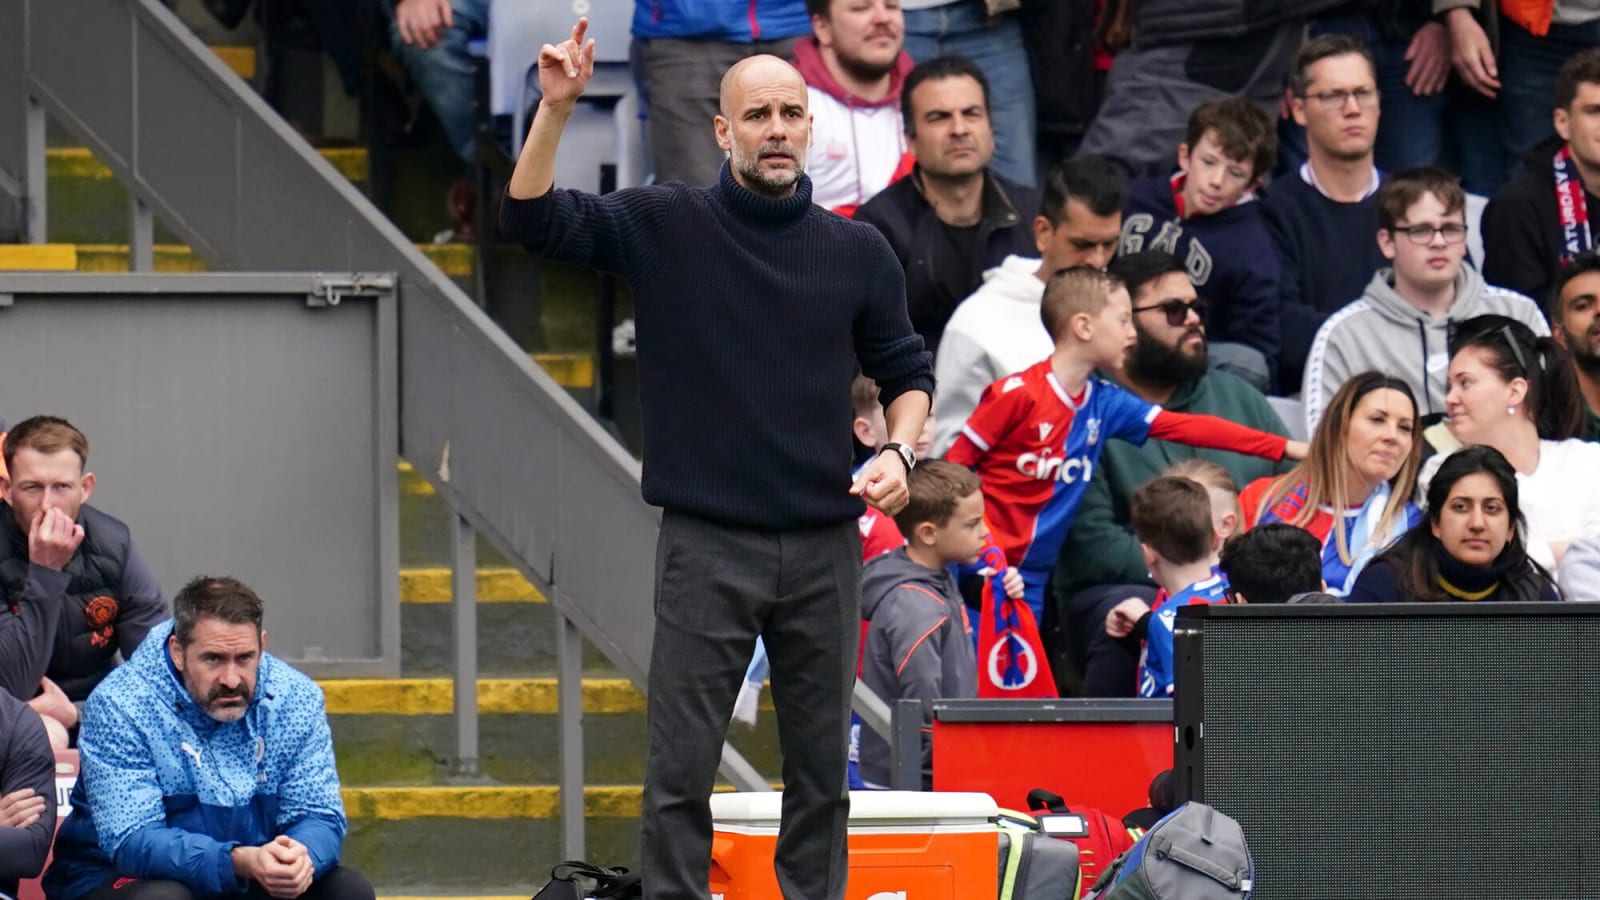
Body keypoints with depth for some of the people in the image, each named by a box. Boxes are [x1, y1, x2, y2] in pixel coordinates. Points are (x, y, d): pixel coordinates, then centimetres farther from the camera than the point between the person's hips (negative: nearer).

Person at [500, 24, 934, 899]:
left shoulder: (857, 252, 5)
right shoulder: (665, 227, 0)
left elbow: (905, 371, 15)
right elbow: (533, 218, -6)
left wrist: (899, 451, -4)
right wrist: (554, 108, -19)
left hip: (824, 546, 2)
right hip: (706, 544, -2)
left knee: (820, 768, 8)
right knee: (680, 769, -3)